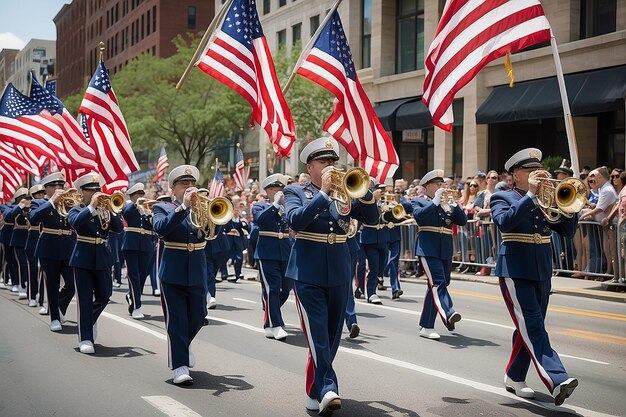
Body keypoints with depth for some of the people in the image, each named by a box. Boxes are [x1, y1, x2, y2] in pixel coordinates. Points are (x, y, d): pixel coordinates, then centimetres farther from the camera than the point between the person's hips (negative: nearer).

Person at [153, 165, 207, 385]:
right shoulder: (162, 208, 1)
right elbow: (160, 228, -20)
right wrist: (184, 206, -26)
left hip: (197, 273, 4)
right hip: (173, 273, -4)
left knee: (198, 317, 12)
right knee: (176, 320, -4)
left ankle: (183, 345, 40)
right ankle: (179, 366, 1)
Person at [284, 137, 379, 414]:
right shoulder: (296, 192, 2)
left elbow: (372, 218, 1)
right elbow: (295, 220, -17)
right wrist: (323, 192, -20)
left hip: (339, 274, 4)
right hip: (308, 274, -4)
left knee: (332, 335, 9)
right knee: (317, 333, -13)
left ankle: (314, 390, 23)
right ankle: (327, 389, -17)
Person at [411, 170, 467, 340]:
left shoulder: (447, 204, 20)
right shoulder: (418, 202, 6)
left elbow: (462, 221, 10)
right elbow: (418, 216, -15)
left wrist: (454, 204, -4)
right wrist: (435, 202, -19)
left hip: (446, 252, 5)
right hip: (428, 249, -5)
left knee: (434, 286, 8)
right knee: (438, 283, -21)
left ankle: (426, 326, 15)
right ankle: (448, 314, -39)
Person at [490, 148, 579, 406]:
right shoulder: (502, 198, -1)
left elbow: (568, 230, 5)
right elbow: (504, 223, -23)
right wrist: (530, 194, -23)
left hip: (542, 271, 6)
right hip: (515, 271, -6)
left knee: (529, 329, 11)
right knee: (533, 329, -15)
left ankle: (514, 377, 24)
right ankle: (557, 381, -25)